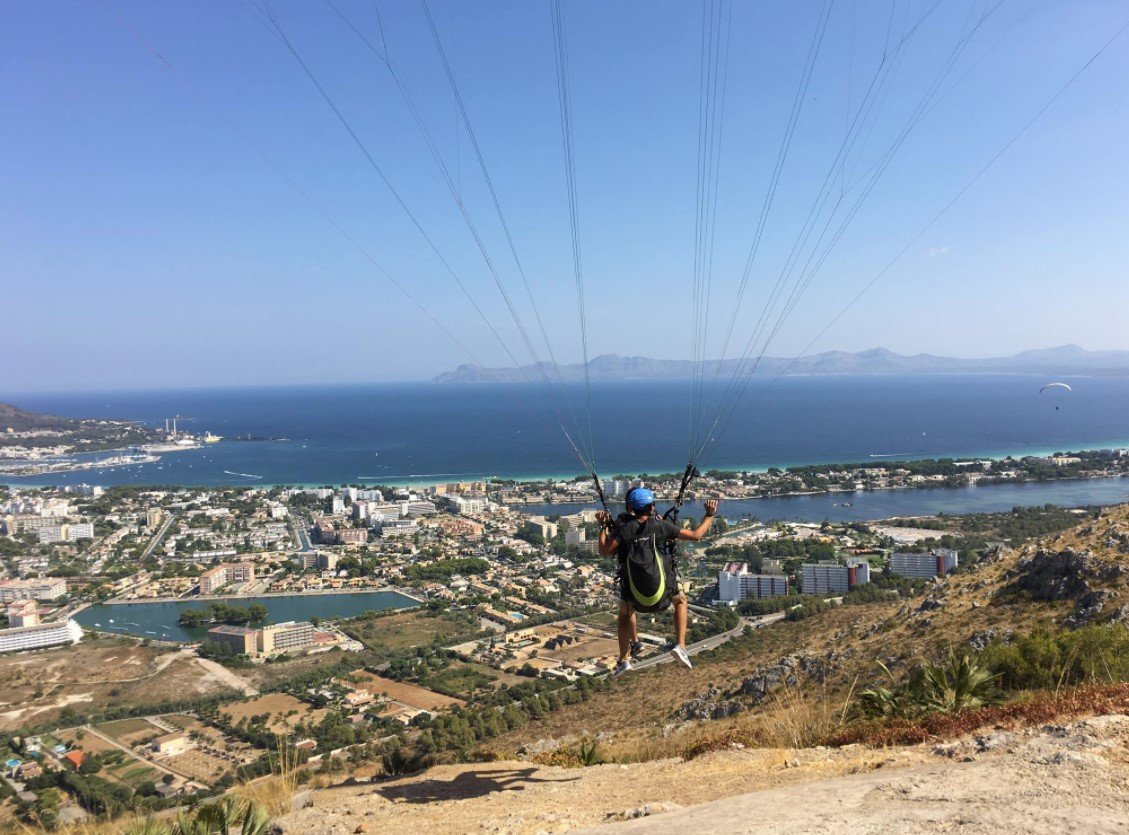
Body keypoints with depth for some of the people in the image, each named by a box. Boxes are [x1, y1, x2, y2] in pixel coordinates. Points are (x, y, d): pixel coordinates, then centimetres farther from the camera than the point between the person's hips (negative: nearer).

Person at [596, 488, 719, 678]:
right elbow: (695, 535, -3)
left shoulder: (623, 529, -9)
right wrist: (710, 515, 11)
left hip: (634, 596, 1)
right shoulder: (661, 526, -8)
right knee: (681, 601, 34)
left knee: (625, 612, 35)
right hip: (663, 593, -1)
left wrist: (604, 527, 10)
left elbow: (604, 552, -2)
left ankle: (624, 661, 30)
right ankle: (680, 646, 20)